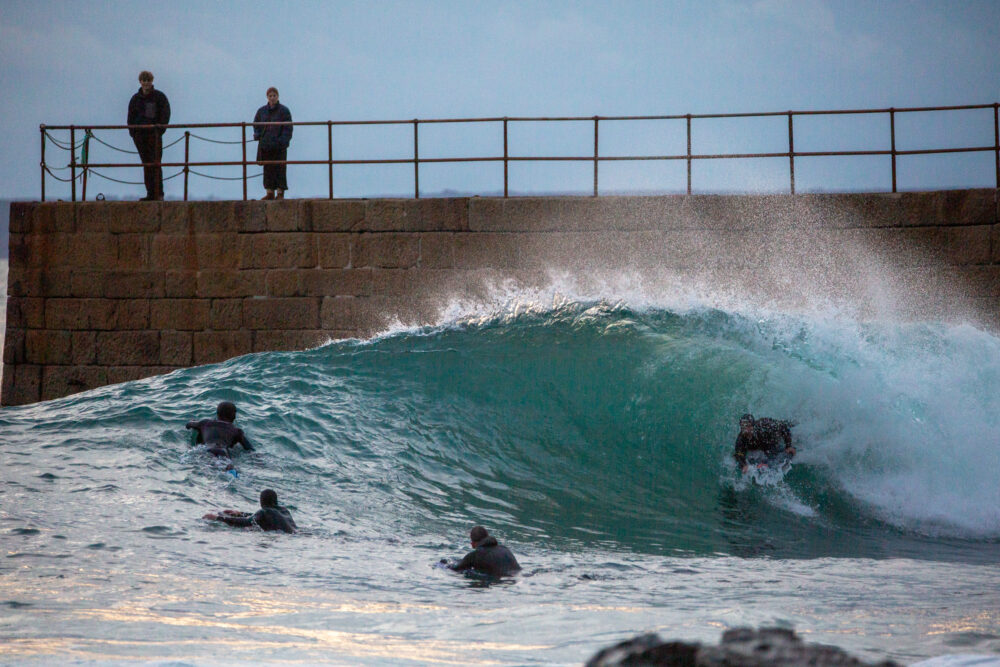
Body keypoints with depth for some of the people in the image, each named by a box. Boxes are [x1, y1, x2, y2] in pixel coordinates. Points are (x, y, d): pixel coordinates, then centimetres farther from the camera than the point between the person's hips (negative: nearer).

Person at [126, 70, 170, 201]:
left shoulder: (159, 97, 2)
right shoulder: (136, 98, 11)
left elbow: (165, 114, 1)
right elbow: (131, 117, 15)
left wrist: (159, 130, -9)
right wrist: (132, 131, 1)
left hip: (154, 133, -4)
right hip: (140, 134, 4)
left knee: (155, 163, -11)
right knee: (146, 164, 5)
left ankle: (158, 193, -12)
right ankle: (150, 194, 6)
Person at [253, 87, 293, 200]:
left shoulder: (284, 111, -1)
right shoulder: (262, 111, 11)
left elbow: (288, 128, -4)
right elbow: (256, 124, 22)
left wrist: (283, 141, -15)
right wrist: (257, 135, 5)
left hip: (279, 145, -4)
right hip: (265, 145, 4)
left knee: (279, 169, -5)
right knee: (268, 169, 5)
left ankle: (280, 193, -1)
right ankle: (270, 193, 9)